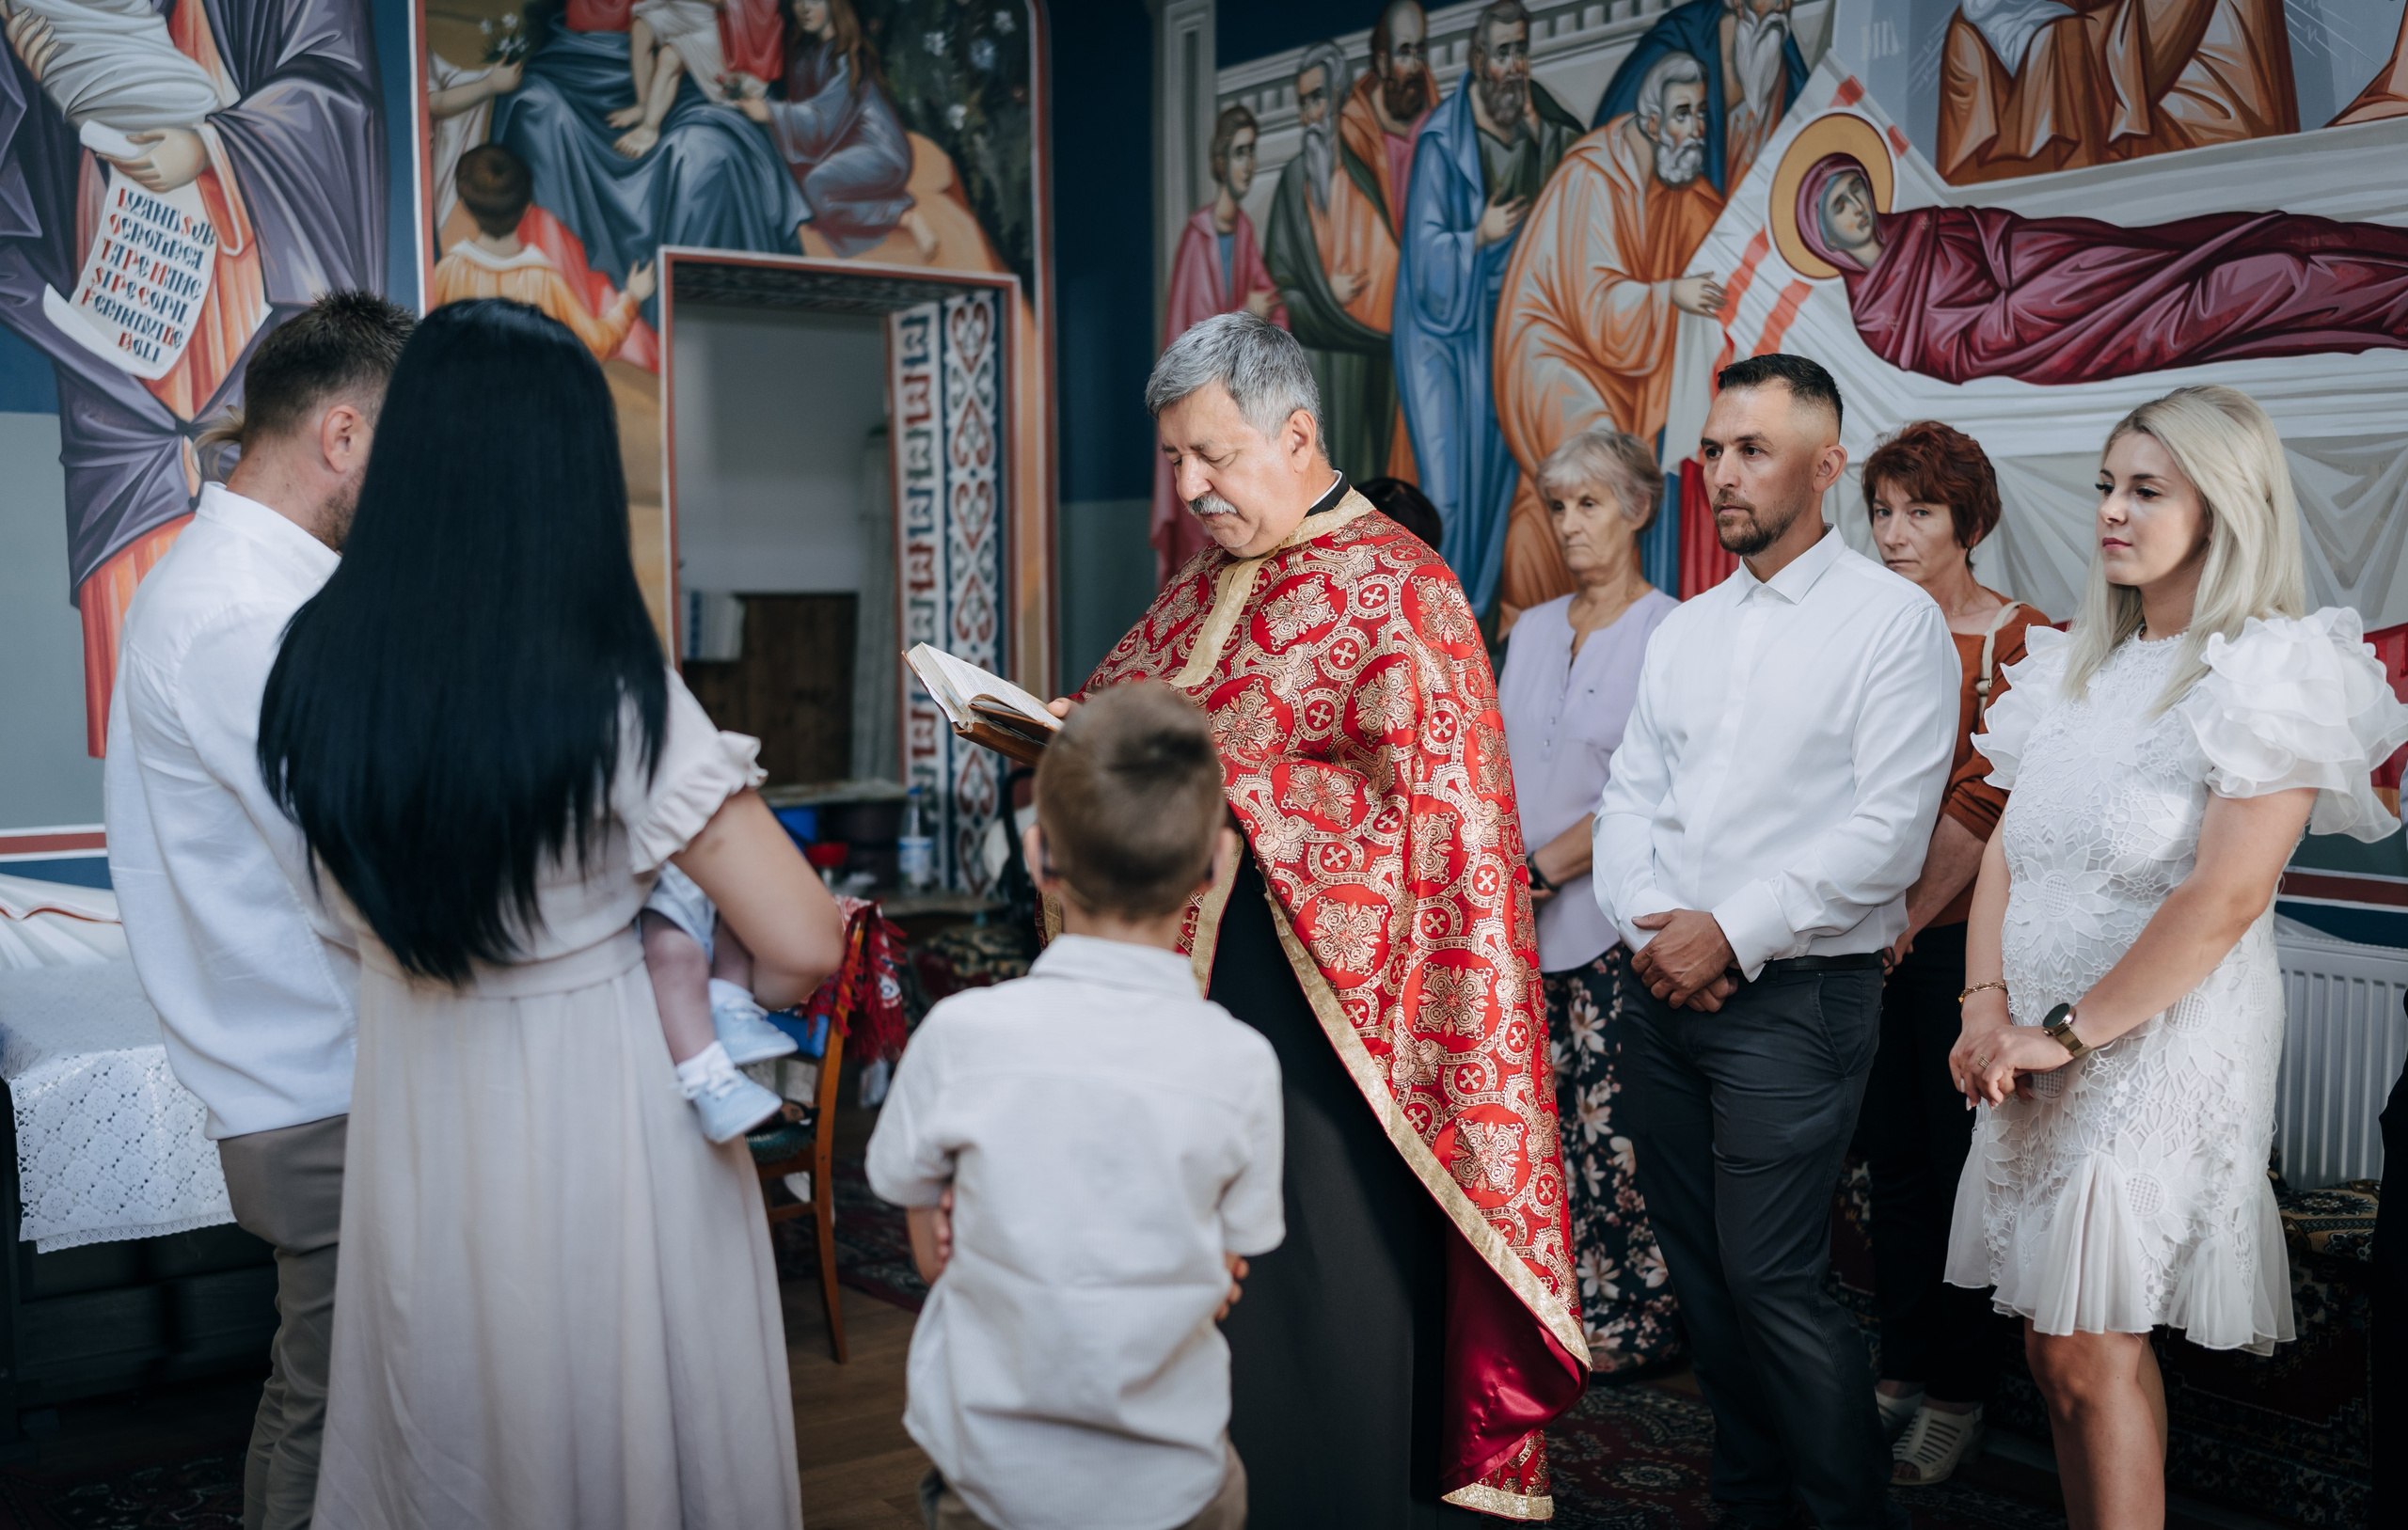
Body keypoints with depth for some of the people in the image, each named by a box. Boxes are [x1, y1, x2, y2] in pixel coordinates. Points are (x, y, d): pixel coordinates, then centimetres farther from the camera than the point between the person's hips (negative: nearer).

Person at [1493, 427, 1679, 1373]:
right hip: (1521, 920, 6)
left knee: (1612, 1122, -3)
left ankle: (1636, 1315, 11)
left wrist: (1545, 865, -13)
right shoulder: (1533, 629, 15)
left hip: (1611, 915, -6)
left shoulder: (1671, 634, -7)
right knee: (1540, 1115, 7)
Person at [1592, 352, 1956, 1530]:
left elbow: (1888, 831, -14)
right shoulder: (1685, 630, 15)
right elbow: (1629, 794, 13)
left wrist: (1732, 934, -16)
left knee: (1770, 1278, -8)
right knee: (1698, 1266, 12)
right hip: (1667, 990, 7)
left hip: (1795, 996, -6)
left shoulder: (1891, 620, -6)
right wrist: (1649, 924, -6)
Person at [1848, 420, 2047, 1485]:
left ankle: (1959, 1392, 18)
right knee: (1894, 1160, 12)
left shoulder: (2023, 643, -8)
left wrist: (1908, 919, -12)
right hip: (1872, 939, 5)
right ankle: (1903, 1369, 24)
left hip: (1963, 936, -5)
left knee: (1962, 1162, 4)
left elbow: (1986, 808, -13)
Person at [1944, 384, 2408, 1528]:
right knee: (2054, 1346, 11)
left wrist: (2065, 1030, -15)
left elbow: (2223, 900, -19)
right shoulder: (2078, 669, 13)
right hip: (2041, 1053, 7)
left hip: (2157, 1047, -7)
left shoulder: (2272, 674, -11)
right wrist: (1986, 1004, -2)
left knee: (2092, 1352, -3)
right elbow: (2008, 845, 12)